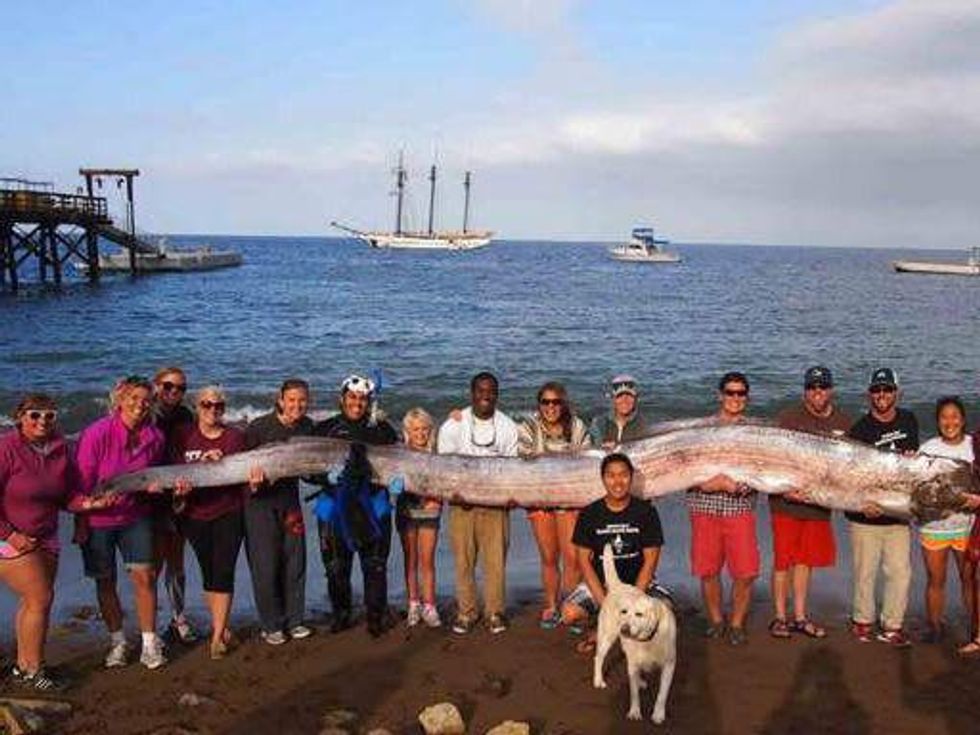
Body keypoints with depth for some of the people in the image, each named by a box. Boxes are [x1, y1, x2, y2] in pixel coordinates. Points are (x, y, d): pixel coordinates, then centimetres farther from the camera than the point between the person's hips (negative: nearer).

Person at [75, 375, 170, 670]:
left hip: (135, 516, 3)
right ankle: (117, 641, 24)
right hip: (97, 519, -2)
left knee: (144, 576, -4)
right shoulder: (97, 434, -17)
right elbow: (82, 481, -12)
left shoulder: (154, 437, -4)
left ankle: (149, 642, 7)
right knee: (106, 581, 8)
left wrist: (154, 485, -9)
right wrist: (81, 522, -11)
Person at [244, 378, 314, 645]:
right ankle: (271, 626, 11)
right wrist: (253, 482, -29)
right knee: (265, 565, -2)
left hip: (289, 498, 5)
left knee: (295, 562, 8)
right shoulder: (259, 427, -16)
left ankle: (293, 621, 21)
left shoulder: (307, 426, 0)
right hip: (260, 501, -5)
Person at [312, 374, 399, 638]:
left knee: (375, 565, 0)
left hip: (372, 505, -1)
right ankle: (341, 614, 22)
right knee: (335, 566, 6)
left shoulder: (382, 429, 5)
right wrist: (327, 476, -15)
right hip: (334, 506, 1)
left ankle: (376, 617, 12)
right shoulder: (325, 429, 7)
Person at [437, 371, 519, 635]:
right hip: (462, 501, 0)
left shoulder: (508, 427, 5)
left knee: (496, 559, -1)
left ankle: (495, 612, 11)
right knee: (463, 559, 1)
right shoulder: (453, 425, 1)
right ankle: (465, 612, 12)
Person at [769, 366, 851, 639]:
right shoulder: (788, 418, -5)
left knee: (806, 560, 12)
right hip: (787, 502, -4)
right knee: (783, 561, 0)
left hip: (819, 504, 4)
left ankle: (800, 617, 22)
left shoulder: (843, 422, 7)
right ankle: (780, 617, 12)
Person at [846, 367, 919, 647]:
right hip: (866, 517, -4)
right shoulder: (859, 429, -7)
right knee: (865, 573, 5)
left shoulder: (908, 421, 8)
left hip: (899, 516, 4)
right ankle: (862, 621, 23)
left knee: (900, 573, 3)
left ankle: (892, 626, 15)